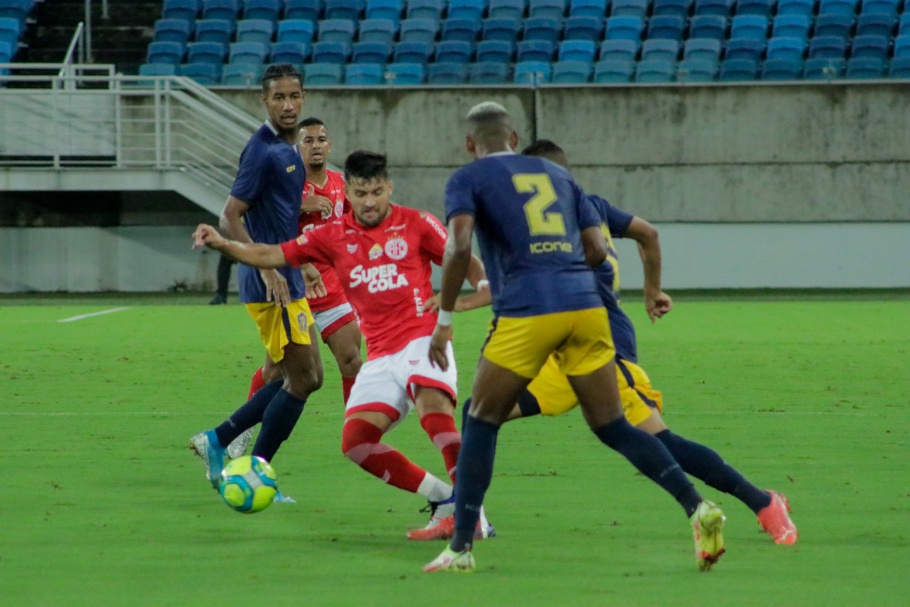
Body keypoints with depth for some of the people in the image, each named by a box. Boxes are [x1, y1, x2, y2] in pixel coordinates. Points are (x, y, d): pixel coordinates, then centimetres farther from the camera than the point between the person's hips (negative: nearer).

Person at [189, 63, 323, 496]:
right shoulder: (263, 151, -16)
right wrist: (267, 269, -26)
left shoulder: (288, 149, 13)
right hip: (273, 286, -10)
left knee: (305, 379, 13)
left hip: (287, 282, 10)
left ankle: (217, 440, 16)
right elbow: (230, 217, -20)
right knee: (301, 381, -6)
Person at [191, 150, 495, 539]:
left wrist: (483, 286, -14)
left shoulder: (415, 224, 3)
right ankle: (442, 499, 2)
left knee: (431, 404, -35)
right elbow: (272, 256, 9)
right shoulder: (334, 237, 10)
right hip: (380, 356, 5)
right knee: (356, 442, -11)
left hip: (422, 338, -5)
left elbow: (466, 261, 7)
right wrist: (222, 245, -5)